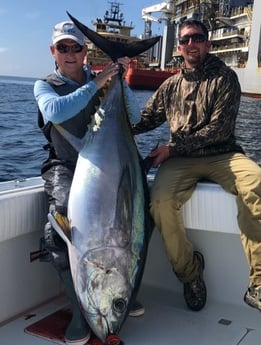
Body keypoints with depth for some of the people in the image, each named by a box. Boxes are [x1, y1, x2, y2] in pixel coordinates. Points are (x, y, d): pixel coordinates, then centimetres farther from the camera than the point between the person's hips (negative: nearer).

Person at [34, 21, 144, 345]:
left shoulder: (102, 82, 13)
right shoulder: (45, 85, 6)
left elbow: (133, 118, 5)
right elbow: (55, 112, -18)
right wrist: (95, 84, -17)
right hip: (65, 167, -3)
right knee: (64, 216, -32)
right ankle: (80, 309, -20)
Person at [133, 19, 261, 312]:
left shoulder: (225, 78, 6)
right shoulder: (170, 85, 20)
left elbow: (219, 128, -6)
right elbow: (146, 120, 21)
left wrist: (173, 148, -12)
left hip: (222, 155, -2)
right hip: (181, 160, 3)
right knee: (161, 201, -30)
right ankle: (190, 271, -4)